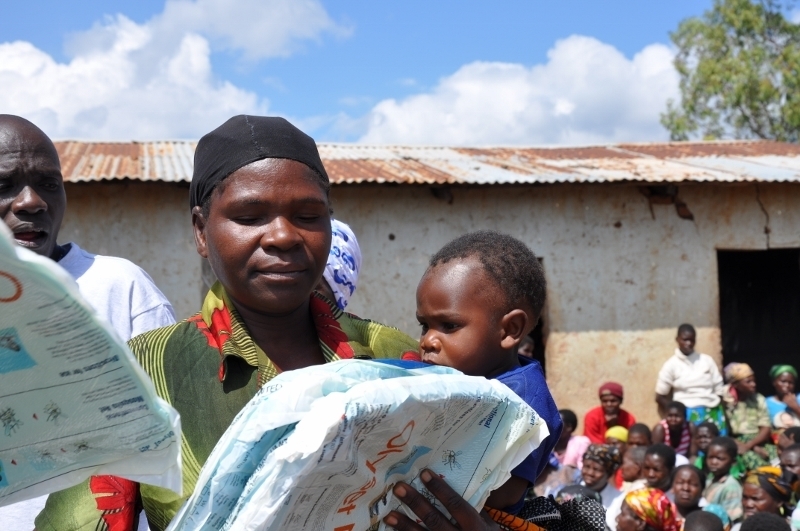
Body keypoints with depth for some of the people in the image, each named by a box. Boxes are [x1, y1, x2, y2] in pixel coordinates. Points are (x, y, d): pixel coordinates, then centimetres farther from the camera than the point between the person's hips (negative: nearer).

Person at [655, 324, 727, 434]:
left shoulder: (707, 360, 7)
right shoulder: (671, 365, 1)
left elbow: (719, 390, 10)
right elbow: (660, 397, 4)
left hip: (713, 414, 3)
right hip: (688, 416, -2)